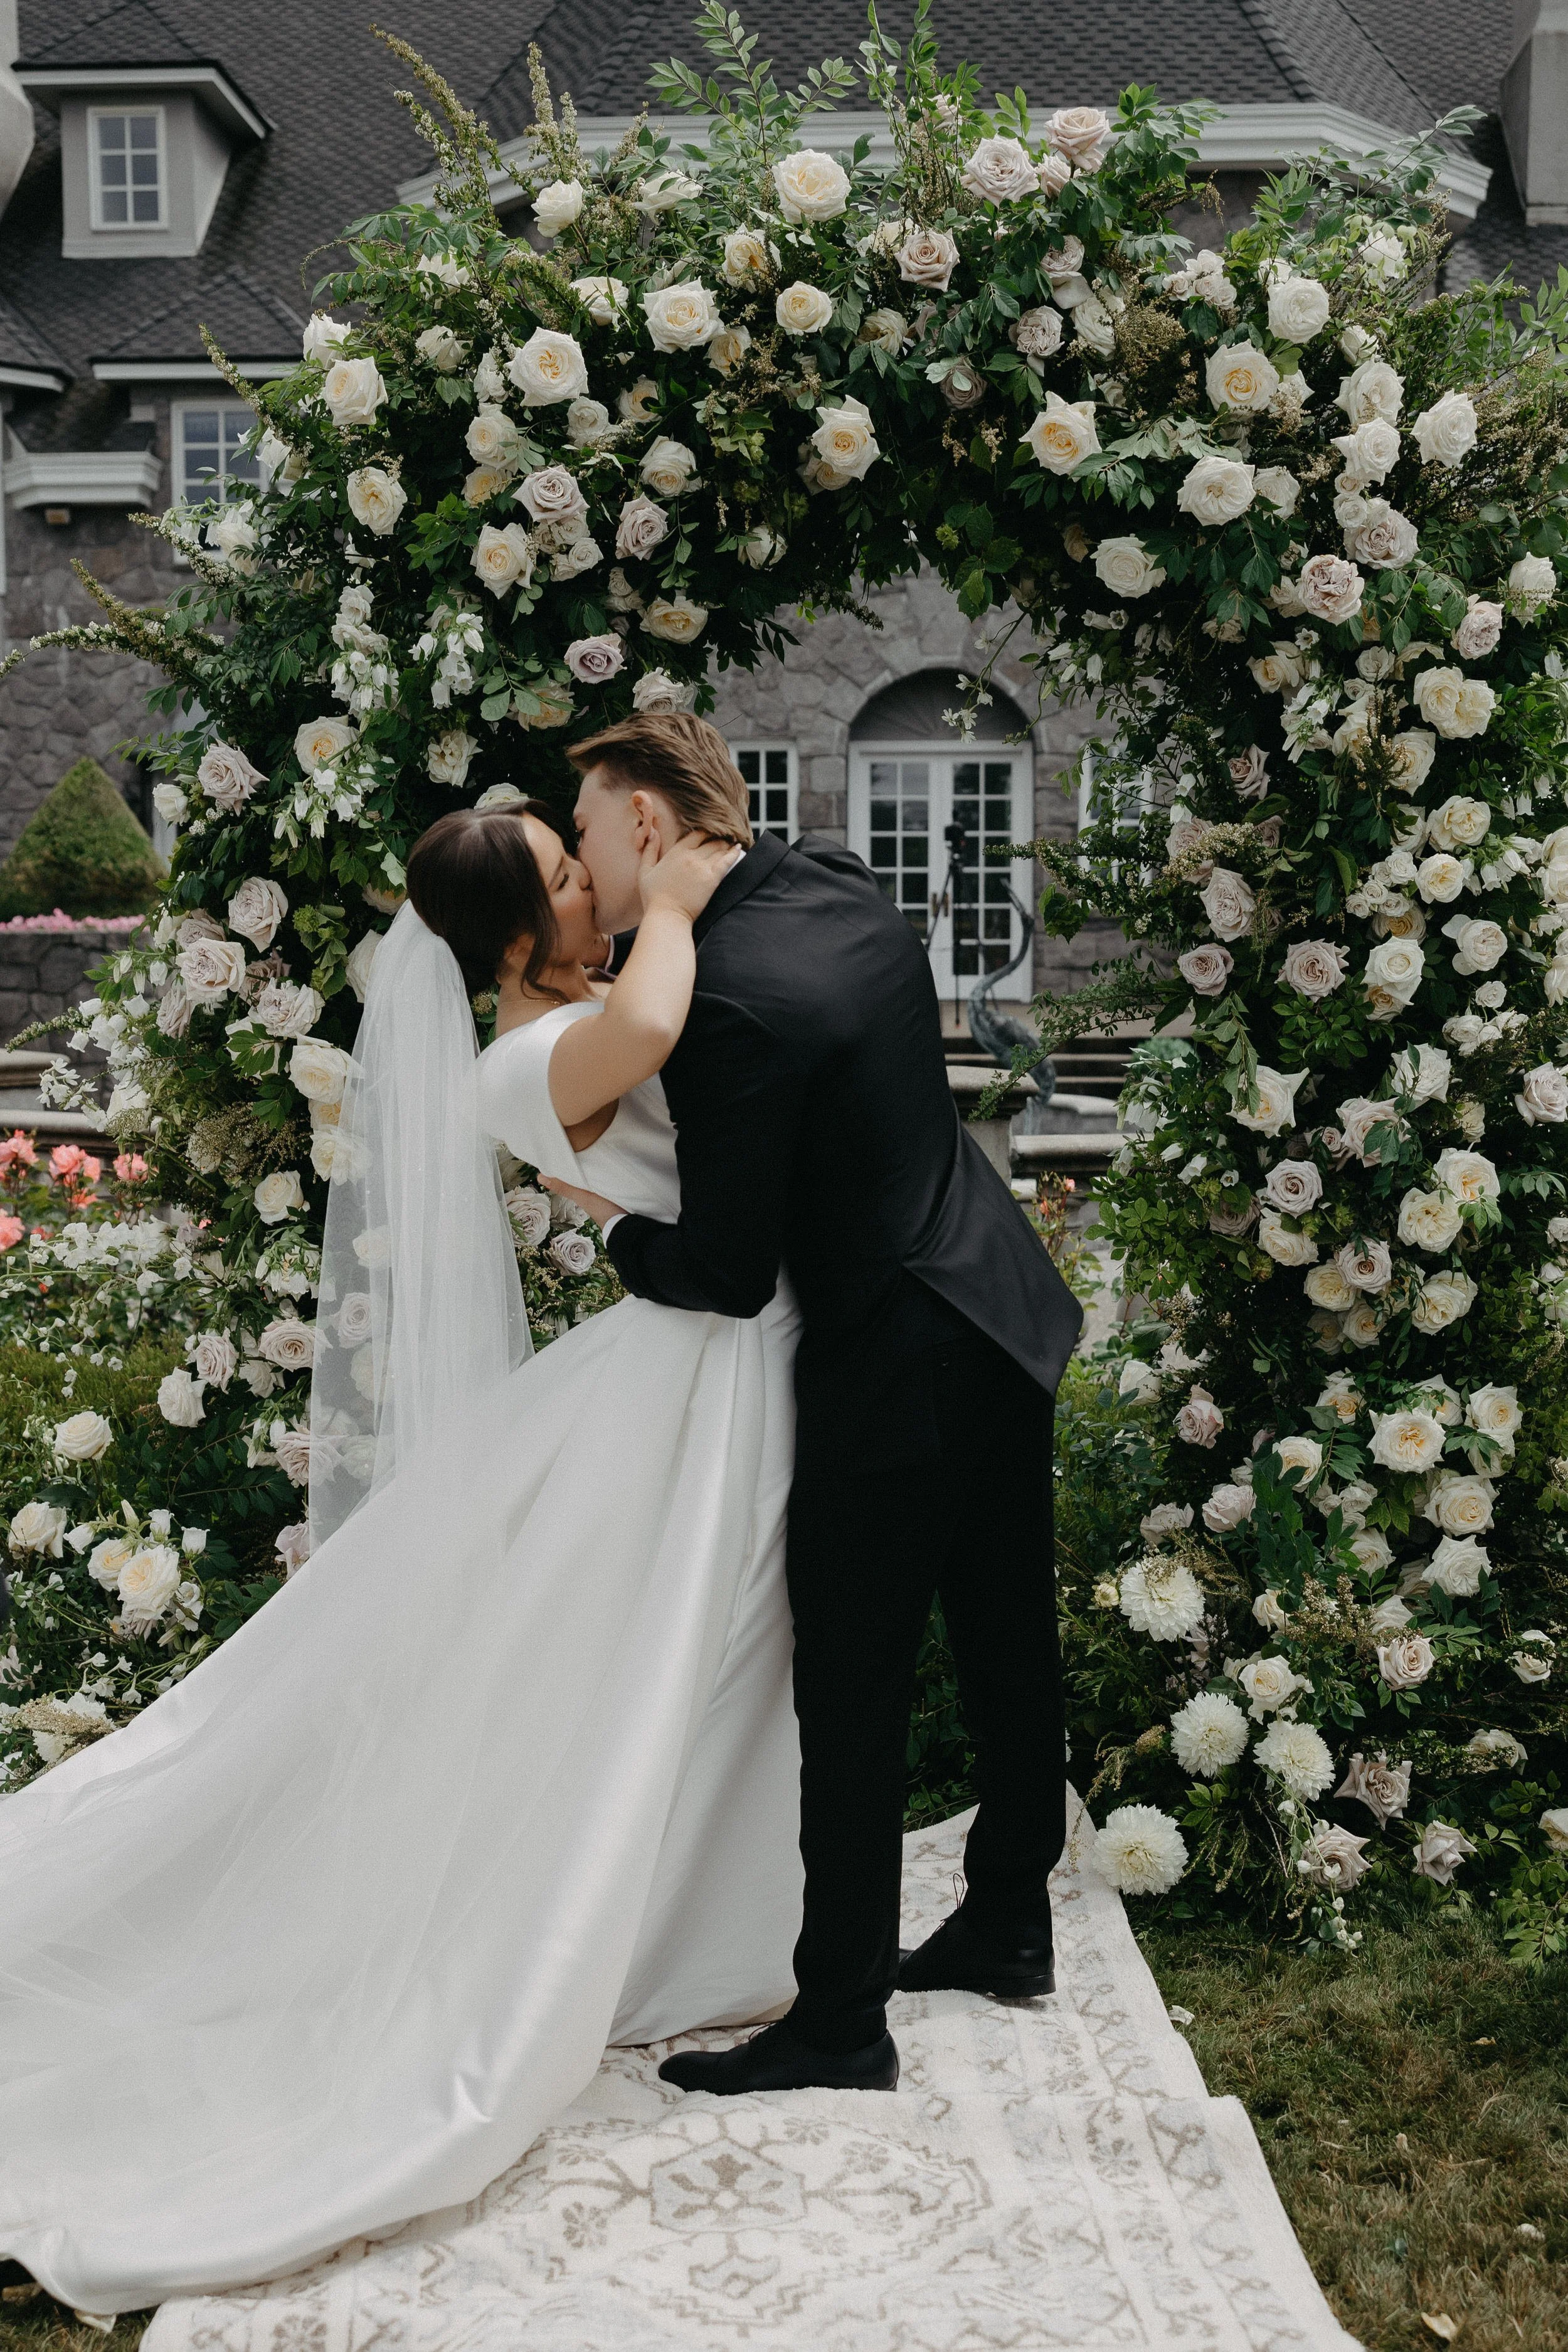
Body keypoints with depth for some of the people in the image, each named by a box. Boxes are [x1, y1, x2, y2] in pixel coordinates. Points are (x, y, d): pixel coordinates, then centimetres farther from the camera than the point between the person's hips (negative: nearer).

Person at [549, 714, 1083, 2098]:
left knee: (852, 1697, 3)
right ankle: (1008, 1929, 38)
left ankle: (841, 2025, 17)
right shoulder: (838, 885, 2)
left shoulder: (727, 1001, -24)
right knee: (1007, 1645, 20)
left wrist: (610, 1219, 0)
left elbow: (729, 1279, -20)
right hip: (1006, 1310, 9)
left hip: (891, 1367, -9)